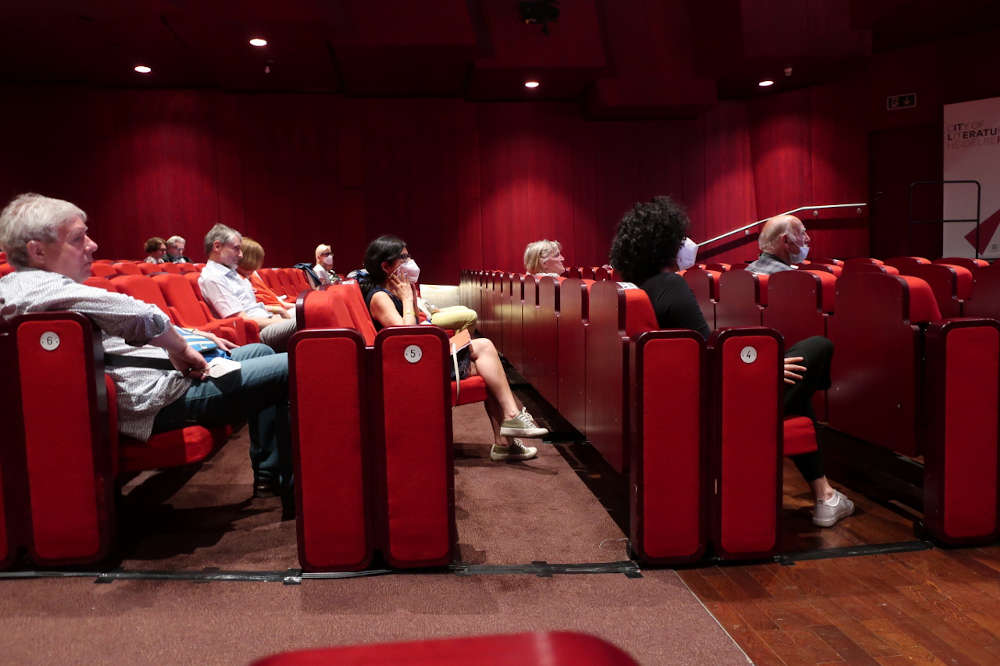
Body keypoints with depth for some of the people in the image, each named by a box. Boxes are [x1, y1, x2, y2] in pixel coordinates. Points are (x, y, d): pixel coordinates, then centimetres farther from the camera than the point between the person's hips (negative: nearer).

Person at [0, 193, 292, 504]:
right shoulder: (41, 288, -19)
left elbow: (119, 327, 20)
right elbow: (143, 317, -31)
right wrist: (181, 349, -12)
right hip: (153, 397, -12)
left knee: (261, 352, 21)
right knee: (291, 369, -9)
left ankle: (267, 475, 20)